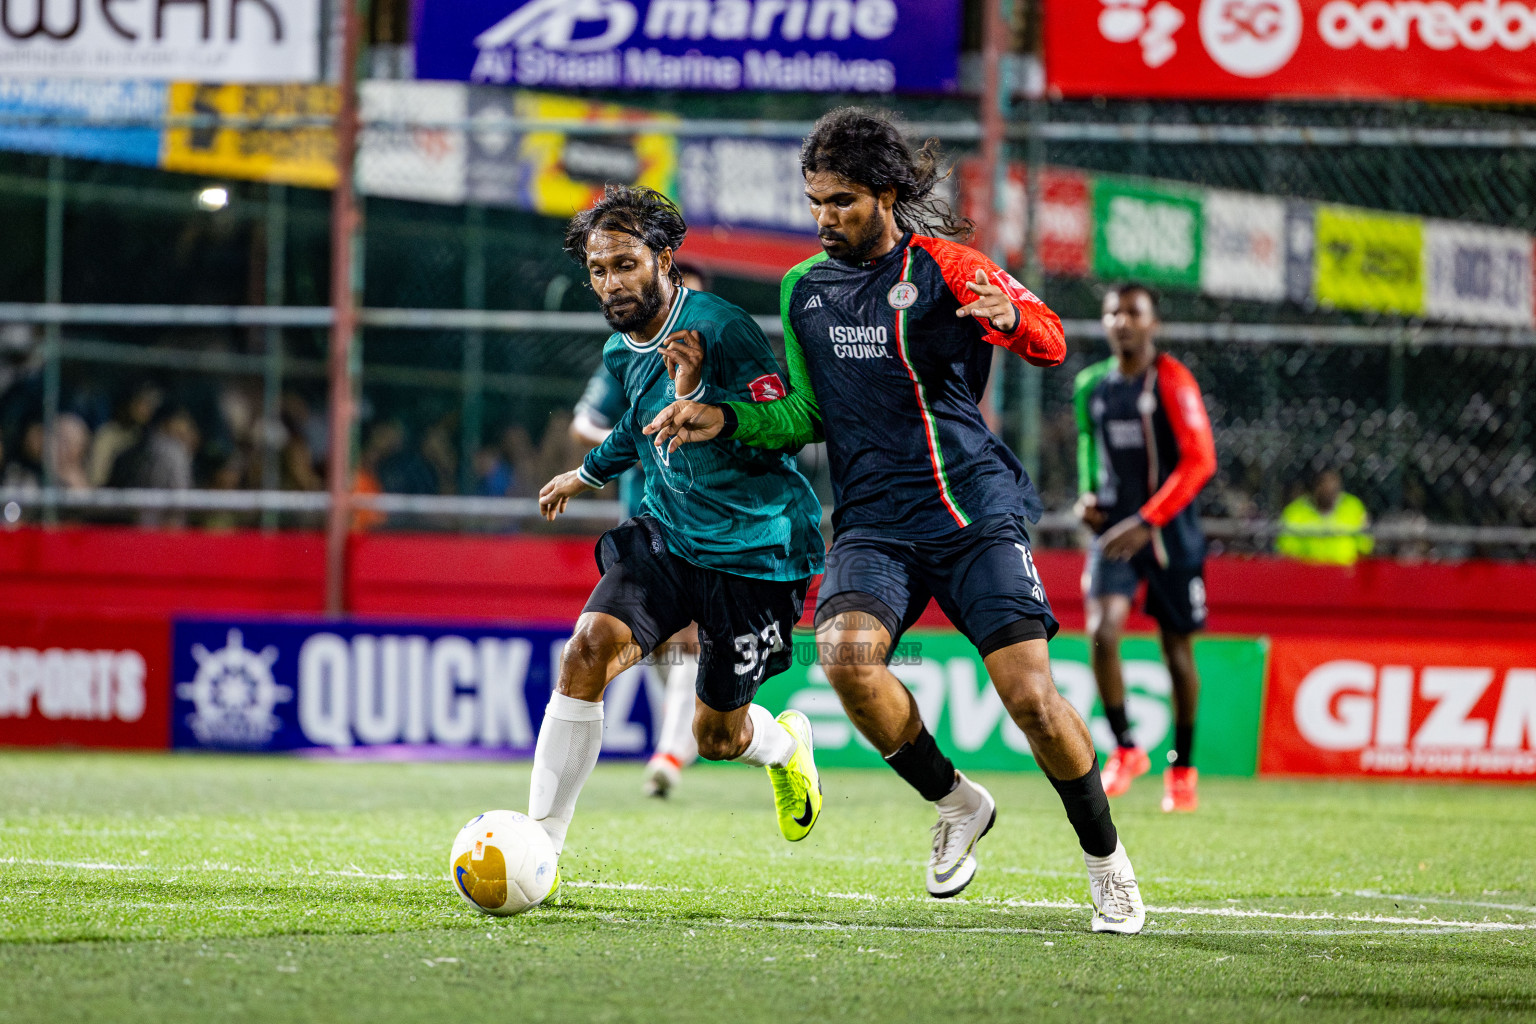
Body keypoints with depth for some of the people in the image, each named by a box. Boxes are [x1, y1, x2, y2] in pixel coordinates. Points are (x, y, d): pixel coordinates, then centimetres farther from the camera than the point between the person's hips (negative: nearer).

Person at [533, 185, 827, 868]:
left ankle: (786, 743, 44)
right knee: (590, 647, -21)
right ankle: (538, 848, -18)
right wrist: (588, 473, 41)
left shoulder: (720, 329, -20)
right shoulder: (622, 353, 4)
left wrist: (697, 392, -38)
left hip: (753, 550, -5)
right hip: (665, 534, 5)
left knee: (716, 737, 4)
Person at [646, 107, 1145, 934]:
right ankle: (955, 804, -2)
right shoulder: (803, 289, 12)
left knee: (1030, 694, -13)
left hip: (975, 516, -3)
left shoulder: (939, 265, -2)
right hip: (873, 524, 3)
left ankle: (1106, 862, 11)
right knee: (846, 653, -26)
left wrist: (1008, 316, -34)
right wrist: (723, 421, 6)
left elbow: (1051, 342, -11)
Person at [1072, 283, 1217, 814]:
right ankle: (1125, 750, -1)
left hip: (1169, 532, -3)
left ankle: (1182, 769, 23)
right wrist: (1088, 497, 5)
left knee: (1177, 651, 6)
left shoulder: (1172, 381, -10)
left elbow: (1199, 461, -16)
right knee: (1102, 631, -18)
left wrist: (1146, 522, -22)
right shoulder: (1090, 386, 7)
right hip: (1113, 530, 3)